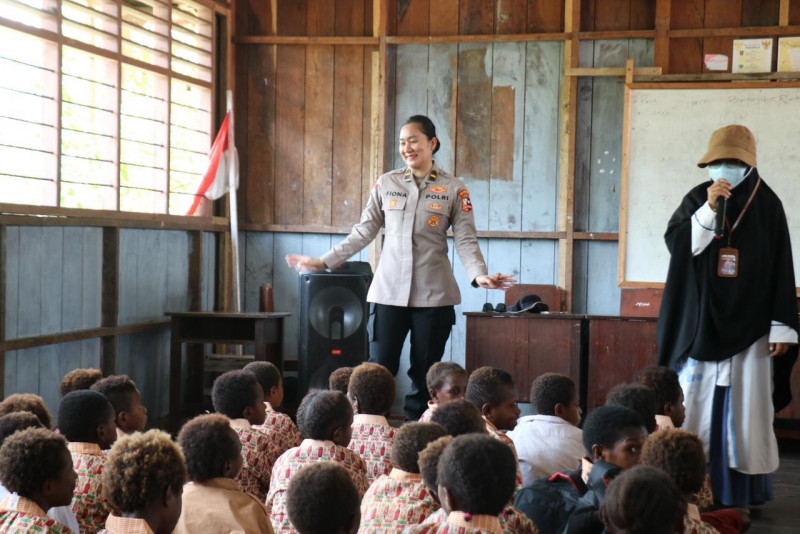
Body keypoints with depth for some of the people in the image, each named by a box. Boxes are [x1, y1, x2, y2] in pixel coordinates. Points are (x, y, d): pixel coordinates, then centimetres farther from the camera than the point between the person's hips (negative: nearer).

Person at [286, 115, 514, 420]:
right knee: (380, 367, -3)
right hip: (390, 291, 1)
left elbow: (465, 240, -2)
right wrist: (322, 262, 4)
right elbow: (363, 233, 9)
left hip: (433, 294, -1)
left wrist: (479, 274, -19)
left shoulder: (453, 189, 3)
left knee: (424, 372, 5)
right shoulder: (386, 184, 8)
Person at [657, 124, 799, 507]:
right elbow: (675, 242, -12)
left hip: (749, 324, -1)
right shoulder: (697, 198, 2)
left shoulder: (767, 204, -1)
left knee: (744, 405, 1)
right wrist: (708, 208, -23)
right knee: (695, 402, 0)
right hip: (702, 323, 1)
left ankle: (741, 491, 8)